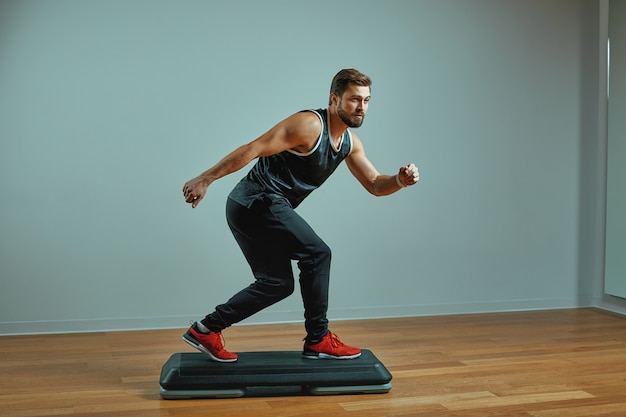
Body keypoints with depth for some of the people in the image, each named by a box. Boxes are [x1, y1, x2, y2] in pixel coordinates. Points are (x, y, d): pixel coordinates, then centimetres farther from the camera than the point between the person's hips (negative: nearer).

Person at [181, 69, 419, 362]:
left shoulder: (350, 142, 11)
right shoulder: (310, 125, -17)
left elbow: (374, 185, 15)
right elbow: (253, 149, -21)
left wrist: (400, 180, -7)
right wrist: (205, 180, -23)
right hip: (258, 201, -10)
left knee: (277, 284, 12)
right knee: (317, 254, -13)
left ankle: (205, 330, 16)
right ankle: (318, 341, -1)